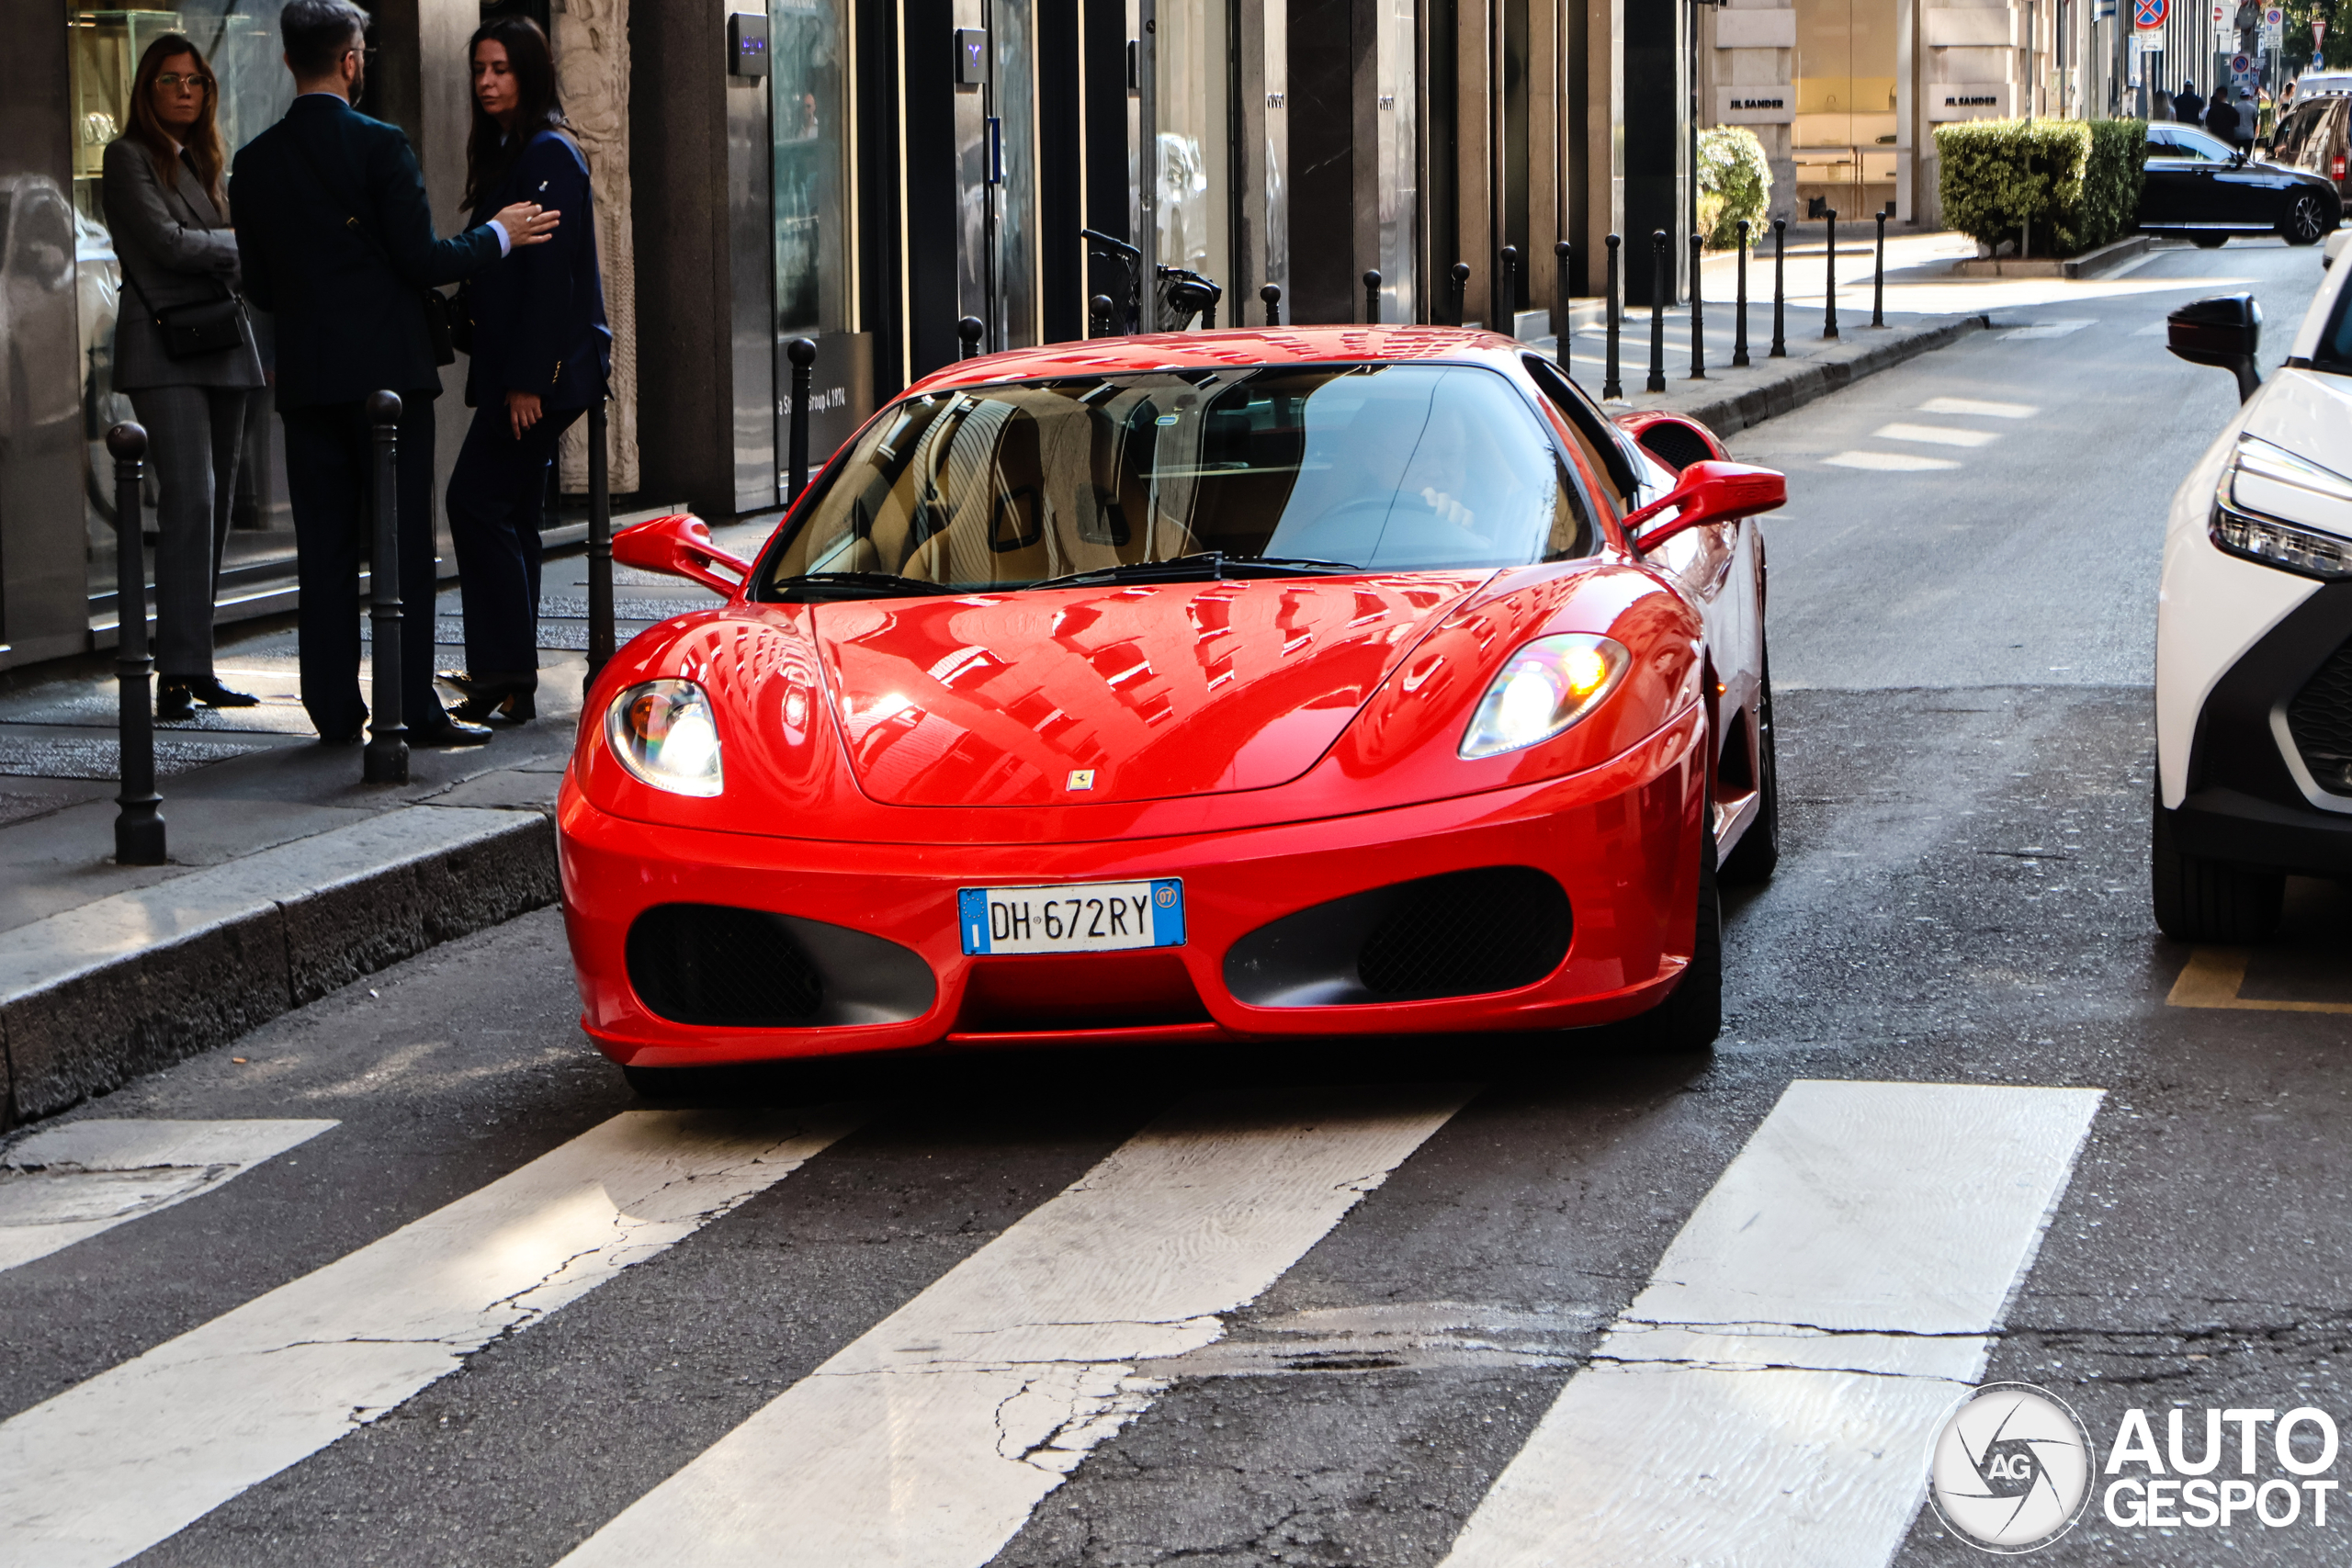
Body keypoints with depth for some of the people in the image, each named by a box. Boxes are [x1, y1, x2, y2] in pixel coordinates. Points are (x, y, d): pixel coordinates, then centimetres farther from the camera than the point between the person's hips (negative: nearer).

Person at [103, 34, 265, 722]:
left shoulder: (202, 161, 21)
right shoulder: (129, 157, -2)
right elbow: (165, 242, -12)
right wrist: (246, 244, -1)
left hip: (221, 347, 8)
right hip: (166, 351, -8)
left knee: (214, 506, 5)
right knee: (189, 498, -16)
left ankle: (193, 665, 8)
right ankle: (181, 671, -17)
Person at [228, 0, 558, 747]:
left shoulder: (255, 164, 5)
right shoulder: (381, 146, -10)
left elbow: (260, 285, 8)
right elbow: (422, 260, -11)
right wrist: (499, 234, 4)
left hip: (305, 376, 4)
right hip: (388, 369, -4)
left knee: (323, 546, 7)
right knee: (403, 541, -1)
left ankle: (334, 707, 7)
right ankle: (414, 707, -2)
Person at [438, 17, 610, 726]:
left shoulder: (548, 155, -12)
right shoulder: (505, 152, 18)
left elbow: (550, 271, -19)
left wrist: (527, 380, -22)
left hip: (542, 369, -10)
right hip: (515, 370, 10)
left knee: (477, 500, -12)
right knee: (509, 514, 9)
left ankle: (505, 669, -9)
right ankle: (510, 682, 12)